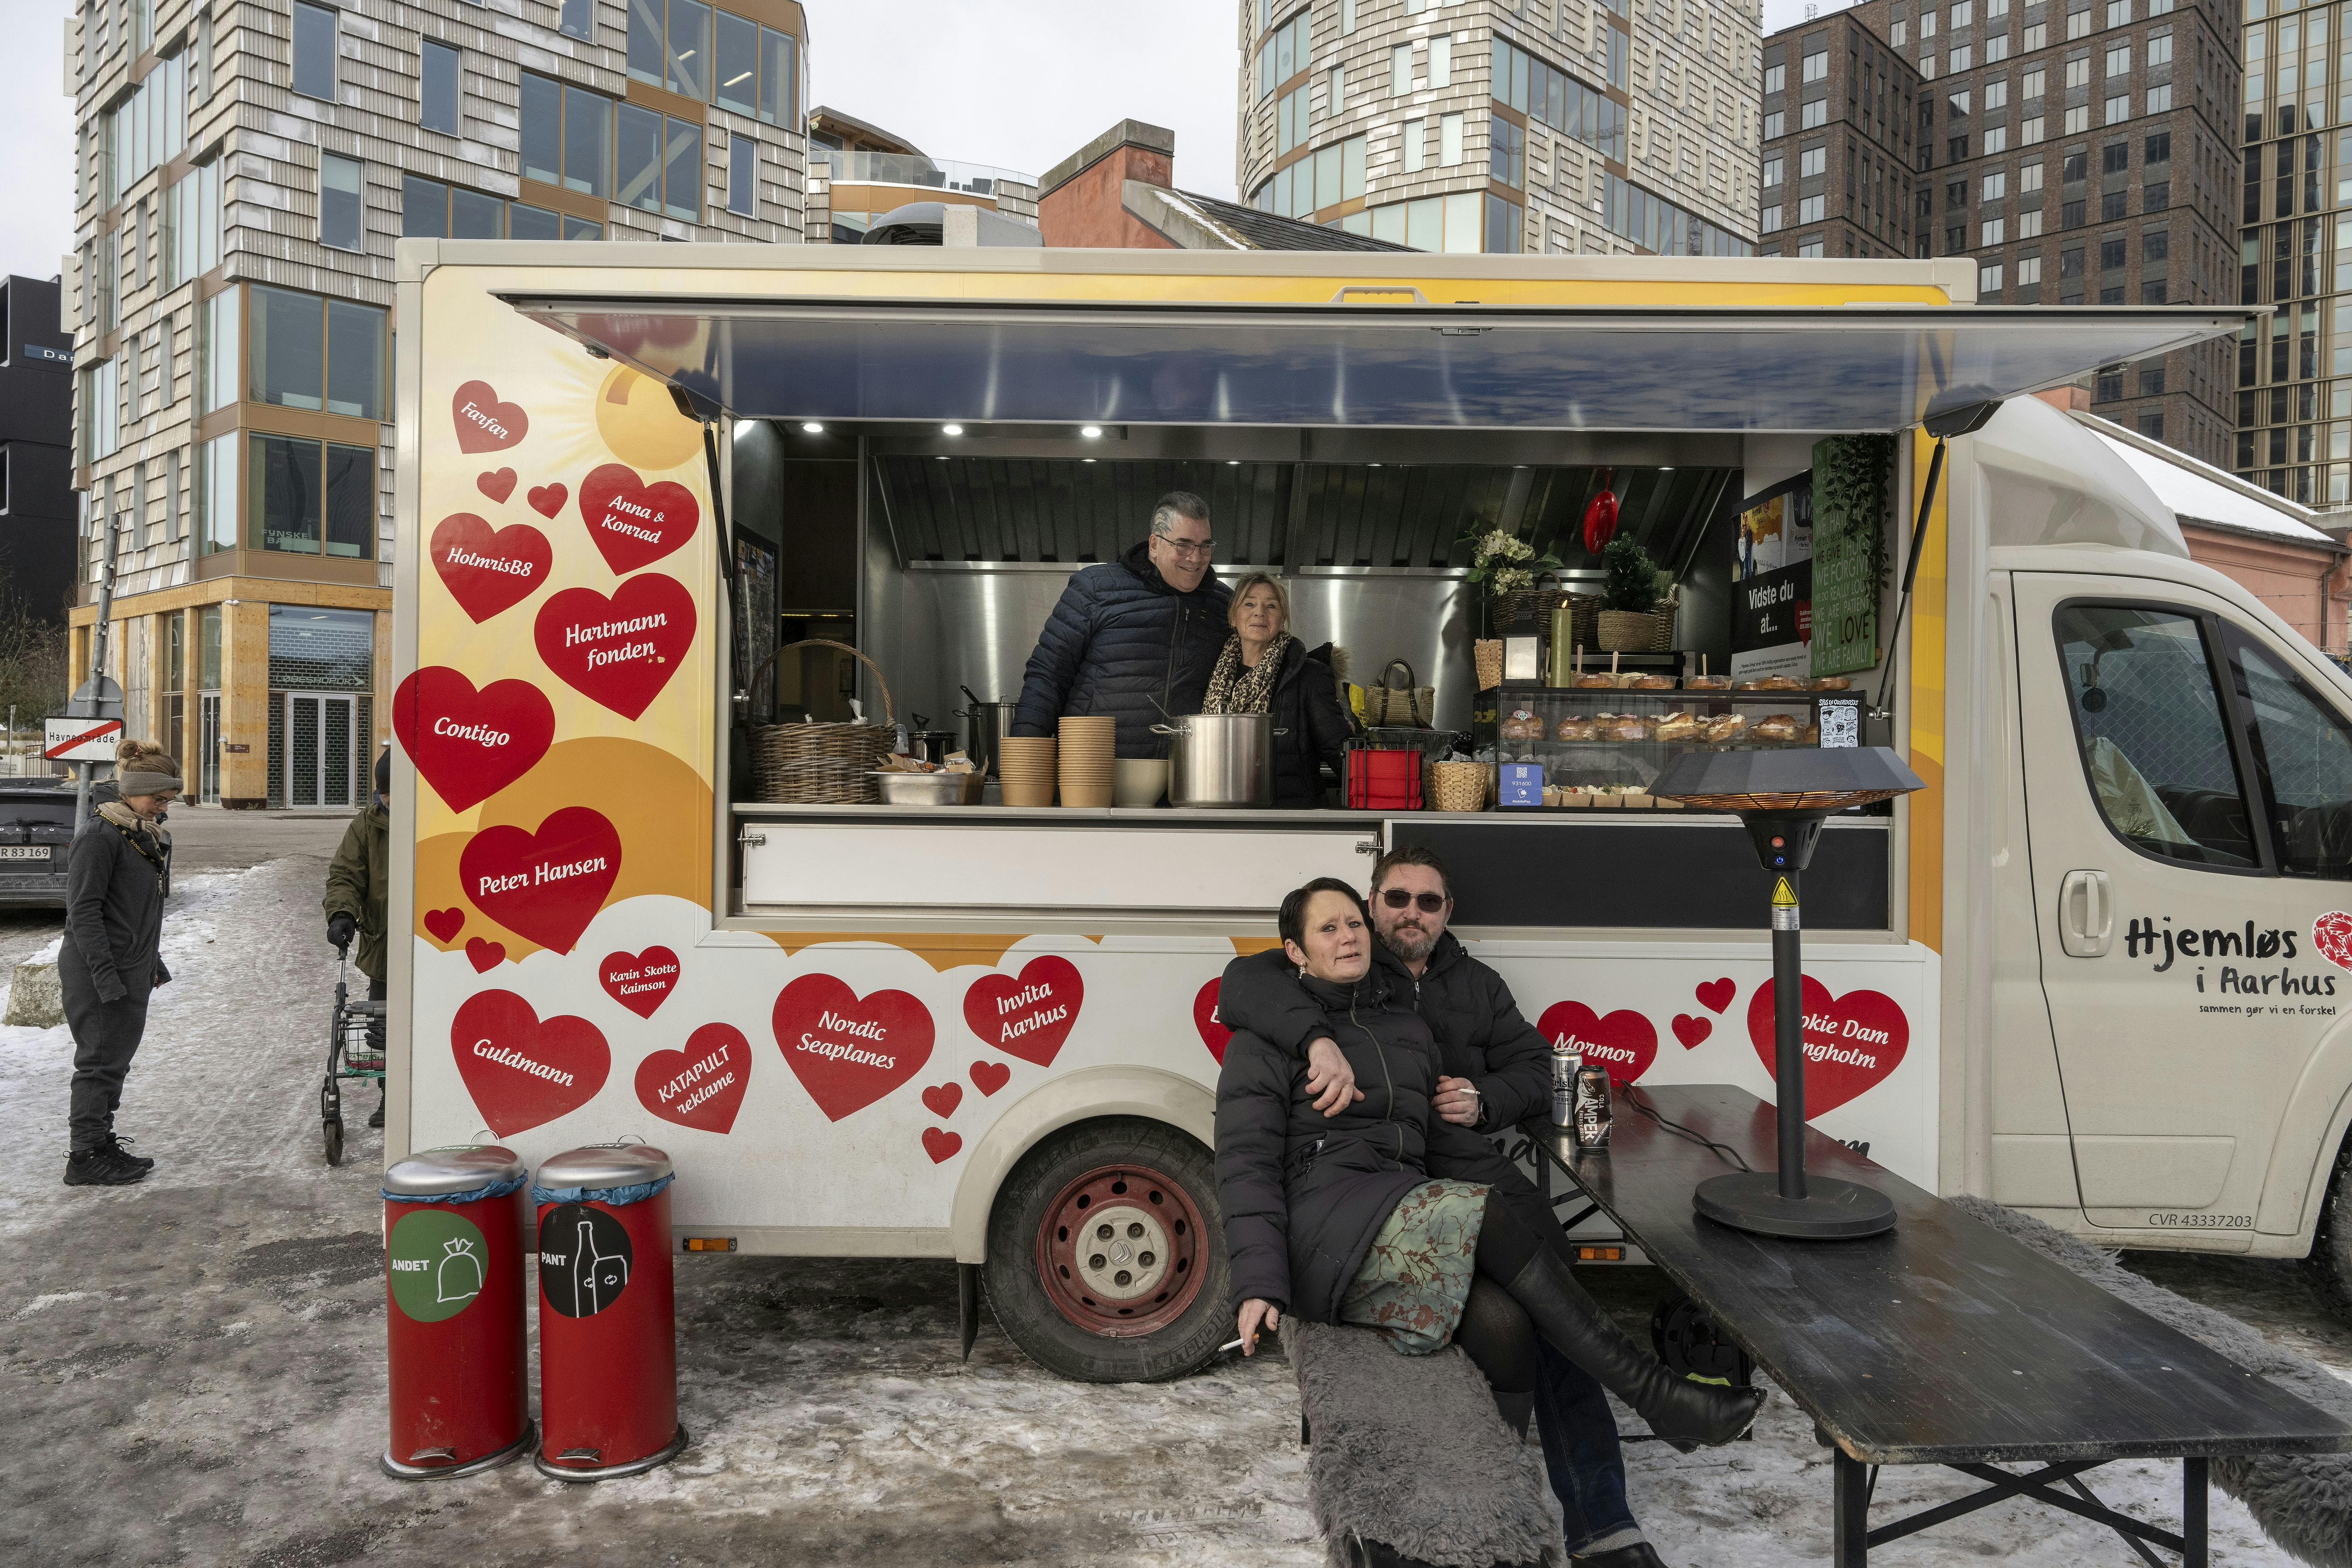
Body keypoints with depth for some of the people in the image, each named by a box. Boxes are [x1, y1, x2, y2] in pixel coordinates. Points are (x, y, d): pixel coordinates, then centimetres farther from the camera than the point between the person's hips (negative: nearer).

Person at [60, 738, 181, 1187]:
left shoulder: (143, 834, 13)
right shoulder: (99, 836, -15)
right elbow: (83, 910, -18)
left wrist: (153, 963, 24)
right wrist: (106, 975, -22)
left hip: (130, 973, 9)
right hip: (98, 974, -9)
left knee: (117, 1061, 14)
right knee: (100, 1062, -3)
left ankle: (103, 1145, 23)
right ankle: (84, 1159, 5)